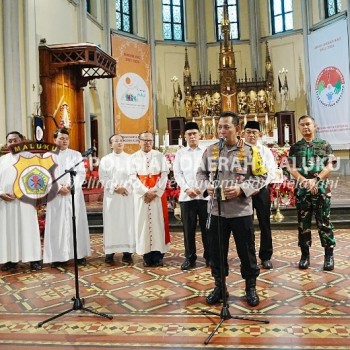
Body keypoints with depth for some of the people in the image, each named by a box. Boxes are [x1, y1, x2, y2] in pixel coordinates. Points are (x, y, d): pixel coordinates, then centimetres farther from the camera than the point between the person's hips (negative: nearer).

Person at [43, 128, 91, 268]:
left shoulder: (76, 155, 9)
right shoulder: (48, 155, 7)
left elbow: (81, 174, 1)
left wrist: (70, 186, -14)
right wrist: (59, 187, -14)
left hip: (74, 194, 1)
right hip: (56, 195, -1)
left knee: (76, 224, 3)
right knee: (57, 225, -1)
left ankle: (79, 254, 10)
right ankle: (58, 256, 4)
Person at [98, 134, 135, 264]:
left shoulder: (130, 158, 7)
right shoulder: (105, 160, 8)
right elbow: (103, 177, 1)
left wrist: (125, 187, -15)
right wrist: (115, 187, -12)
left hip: (127, 195, 0)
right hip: (111, 196, 0)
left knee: (127, 222, 0)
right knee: (111, 222, 1)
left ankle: (127, 251, 5)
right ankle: (110, 251, 6)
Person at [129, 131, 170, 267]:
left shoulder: (159, 156, 5)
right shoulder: (134, 157, 5)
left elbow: (164, 175, -1)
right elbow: (133, 177, -3)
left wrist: (155, 191, -12)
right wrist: (145, 191, -13)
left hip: (158, 194, 0)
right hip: (141, 195, 0)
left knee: (158, 222, 0)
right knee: (143, 222, 1)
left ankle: (158, 255, 7)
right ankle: (147, 255, 8)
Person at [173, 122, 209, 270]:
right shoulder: (180, 153, 11)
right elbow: (177, 174, 5)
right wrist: (187, 189, -8)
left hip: (205, 195, -1)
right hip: (186, 196, 1)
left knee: (207, 227, 4)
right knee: (188, 229, 5)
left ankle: (209, 256, 17)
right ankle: (190, 258, 16)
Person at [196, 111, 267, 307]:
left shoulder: (249, 151, -4)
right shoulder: (210, 151, 5)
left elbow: (261, 177, -4)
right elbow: (201, 173, 12)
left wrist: (241, 189, -17)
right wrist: (207, 185, -9)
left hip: (242, 210, -2)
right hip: (217, 210, 3)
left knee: (246, 251, 8)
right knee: (216, 251, 11)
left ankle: (251, 287, 27)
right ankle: (219, 286, 29)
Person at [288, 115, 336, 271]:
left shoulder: (324, 144, 6)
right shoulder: (295, 147, 9)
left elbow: (329, 167, -1)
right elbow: (292, 169, 1)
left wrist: (315, 180, -15)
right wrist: (305, 181, -14)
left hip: (321, 188, -1)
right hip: (302, 189, 1)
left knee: (324, 222, 2)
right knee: (303, 223, 5)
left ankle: (329, 255, 11)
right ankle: (305, 255, 15)